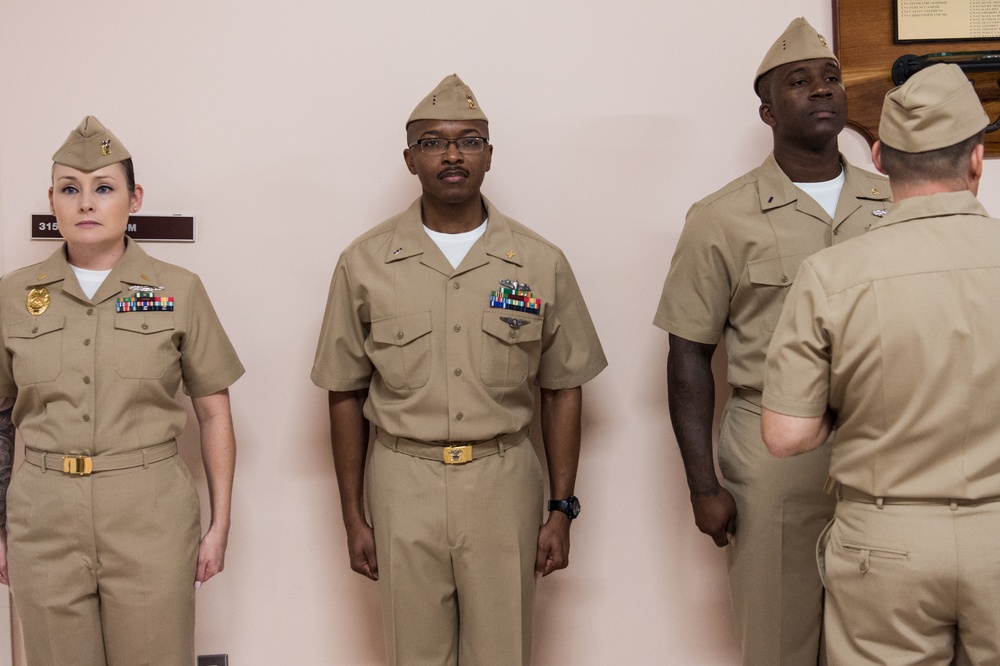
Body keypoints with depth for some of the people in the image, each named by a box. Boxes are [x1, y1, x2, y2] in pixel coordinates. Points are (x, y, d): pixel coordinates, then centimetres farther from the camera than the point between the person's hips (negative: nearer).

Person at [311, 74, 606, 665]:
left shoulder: (541, 262, 0)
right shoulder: (365, 263, -1)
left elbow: (563, 389, 5)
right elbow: (346, 395, 4)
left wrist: (561, 510, 3)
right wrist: (353, 518, 4)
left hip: (504, 483, 0)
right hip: (404, 484, 0)